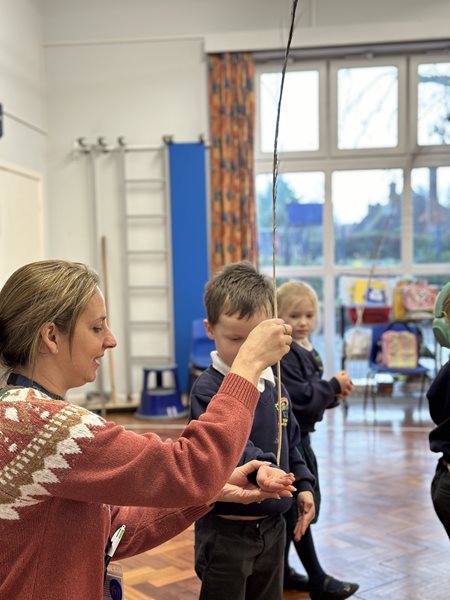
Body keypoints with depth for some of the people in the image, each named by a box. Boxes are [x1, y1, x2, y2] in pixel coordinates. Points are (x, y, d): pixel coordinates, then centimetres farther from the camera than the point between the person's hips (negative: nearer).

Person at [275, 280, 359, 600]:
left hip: (299, 436, 10)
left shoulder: (307, 350, 10)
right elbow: (301, 398, -26)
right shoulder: (282, 355, -19)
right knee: (298, 509, 1)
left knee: (290, 509, 17)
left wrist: (334, 394, -3)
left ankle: (281, 570, 30)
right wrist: (335, 385, -15)